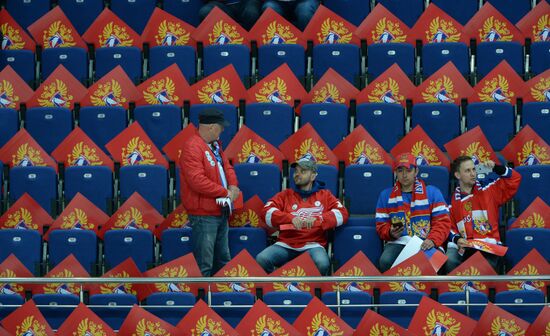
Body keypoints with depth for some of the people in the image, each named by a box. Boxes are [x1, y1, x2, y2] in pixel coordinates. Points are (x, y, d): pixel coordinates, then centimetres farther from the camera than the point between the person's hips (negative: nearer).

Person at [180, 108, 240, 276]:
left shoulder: (215, 145, 13)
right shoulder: (192, 147, -18)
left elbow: (226, 167, 20)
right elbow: (198, 181, -27)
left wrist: (233, 186, -2)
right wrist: (225, 192, -17)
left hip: (220, 212, 10)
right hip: (204, 215, -10)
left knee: (223, 259, 18)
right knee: (204, 265, -8)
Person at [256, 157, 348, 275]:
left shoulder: (325, 195, 17)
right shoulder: (285, 195, 19)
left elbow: (342, 213, 4)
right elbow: (267, 212, 5)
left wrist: (317, 219, -14)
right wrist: (291, 218, -13)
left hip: (313, 245, -1)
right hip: (285, 245, 1)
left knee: (322, 263, -36)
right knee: (261, 259, -28)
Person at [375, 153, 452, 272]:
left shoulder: (432, 192, 10)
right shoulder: (386, 195, 17)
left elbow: (442, 221, 3)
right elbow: (381, 225, 16)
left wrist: (432, 240, -15)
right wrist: (391, 233, -7)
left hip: (425, 244, -1)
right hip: (398, 242, 2)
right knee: (386, 262, -32)